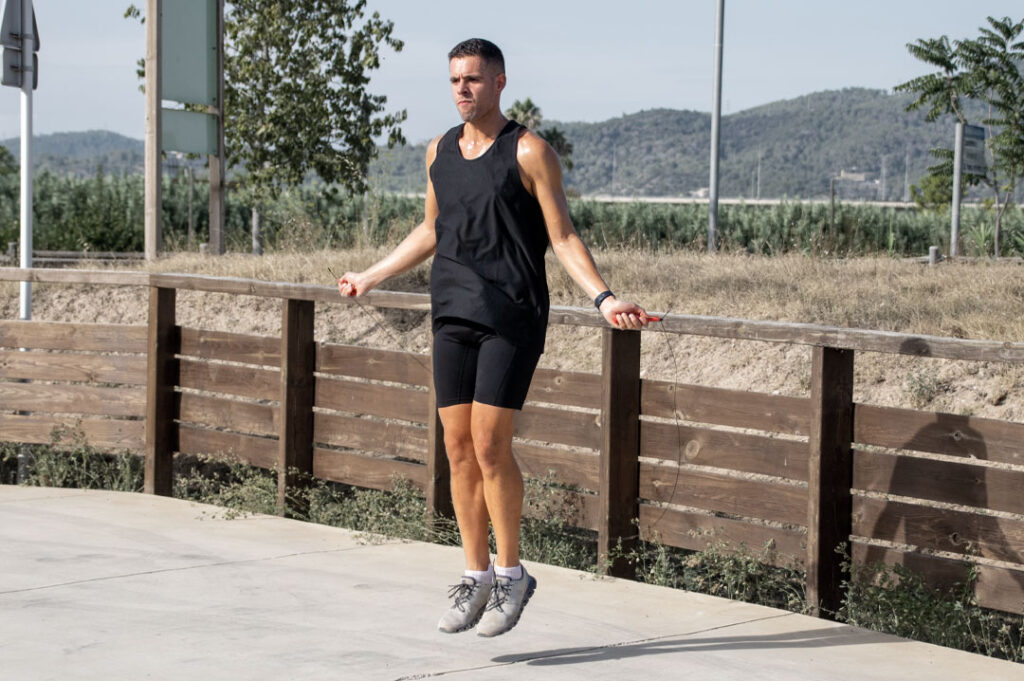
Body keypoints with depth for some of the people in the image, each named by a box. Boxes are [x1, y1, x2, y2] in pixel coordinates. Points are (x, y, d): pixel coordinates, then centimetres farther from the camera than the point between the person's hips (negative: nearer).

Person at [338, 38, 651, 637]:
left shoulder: (529, 152, -5)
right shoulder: (440, 151, 12)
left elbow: (563, 237, -6)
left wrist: (604, 298, -18)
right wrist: (371, 277, 32)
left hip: (512, 318, -5)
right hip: (454, 317, 6)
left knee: (490, 445, -12)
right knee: (459, 448, 4)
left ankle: (511, 575, 3)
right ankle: (477, 579, 14)